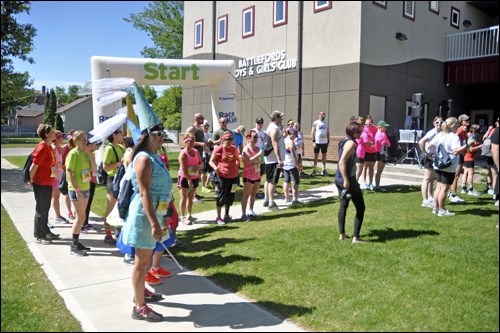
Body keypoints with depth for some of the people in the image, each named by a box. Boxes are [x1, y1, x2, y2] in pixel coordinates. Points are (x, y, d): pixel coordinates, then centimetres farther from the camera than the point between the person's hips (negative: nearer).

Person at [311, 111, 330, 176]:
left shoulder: (326, 123, 10)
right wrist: (313, 141, -12)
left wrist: (328, 141, 7)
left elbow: (328, 133, 14)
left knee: (324, 155, 7)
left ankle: (324, 170, 13)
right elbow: (312, 132, -5)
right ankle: (314, 170, 5)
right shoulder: (315, 123, -2)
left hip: (324, 142, 4)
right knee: (316, 155, 1)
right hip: (317, 142, -4)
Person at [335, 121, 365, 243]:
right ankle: (356, 237, 1)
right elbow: (342, 162, -26)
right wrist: (346, 180, -25)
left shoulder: (344, 141, 12)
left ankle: (341, 234, 26)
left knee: (343, 205, 19)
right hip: (348, 179, -9)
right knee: (360, 208, 1)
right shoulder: (351, 143, -17)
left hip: (339, 179, 9)